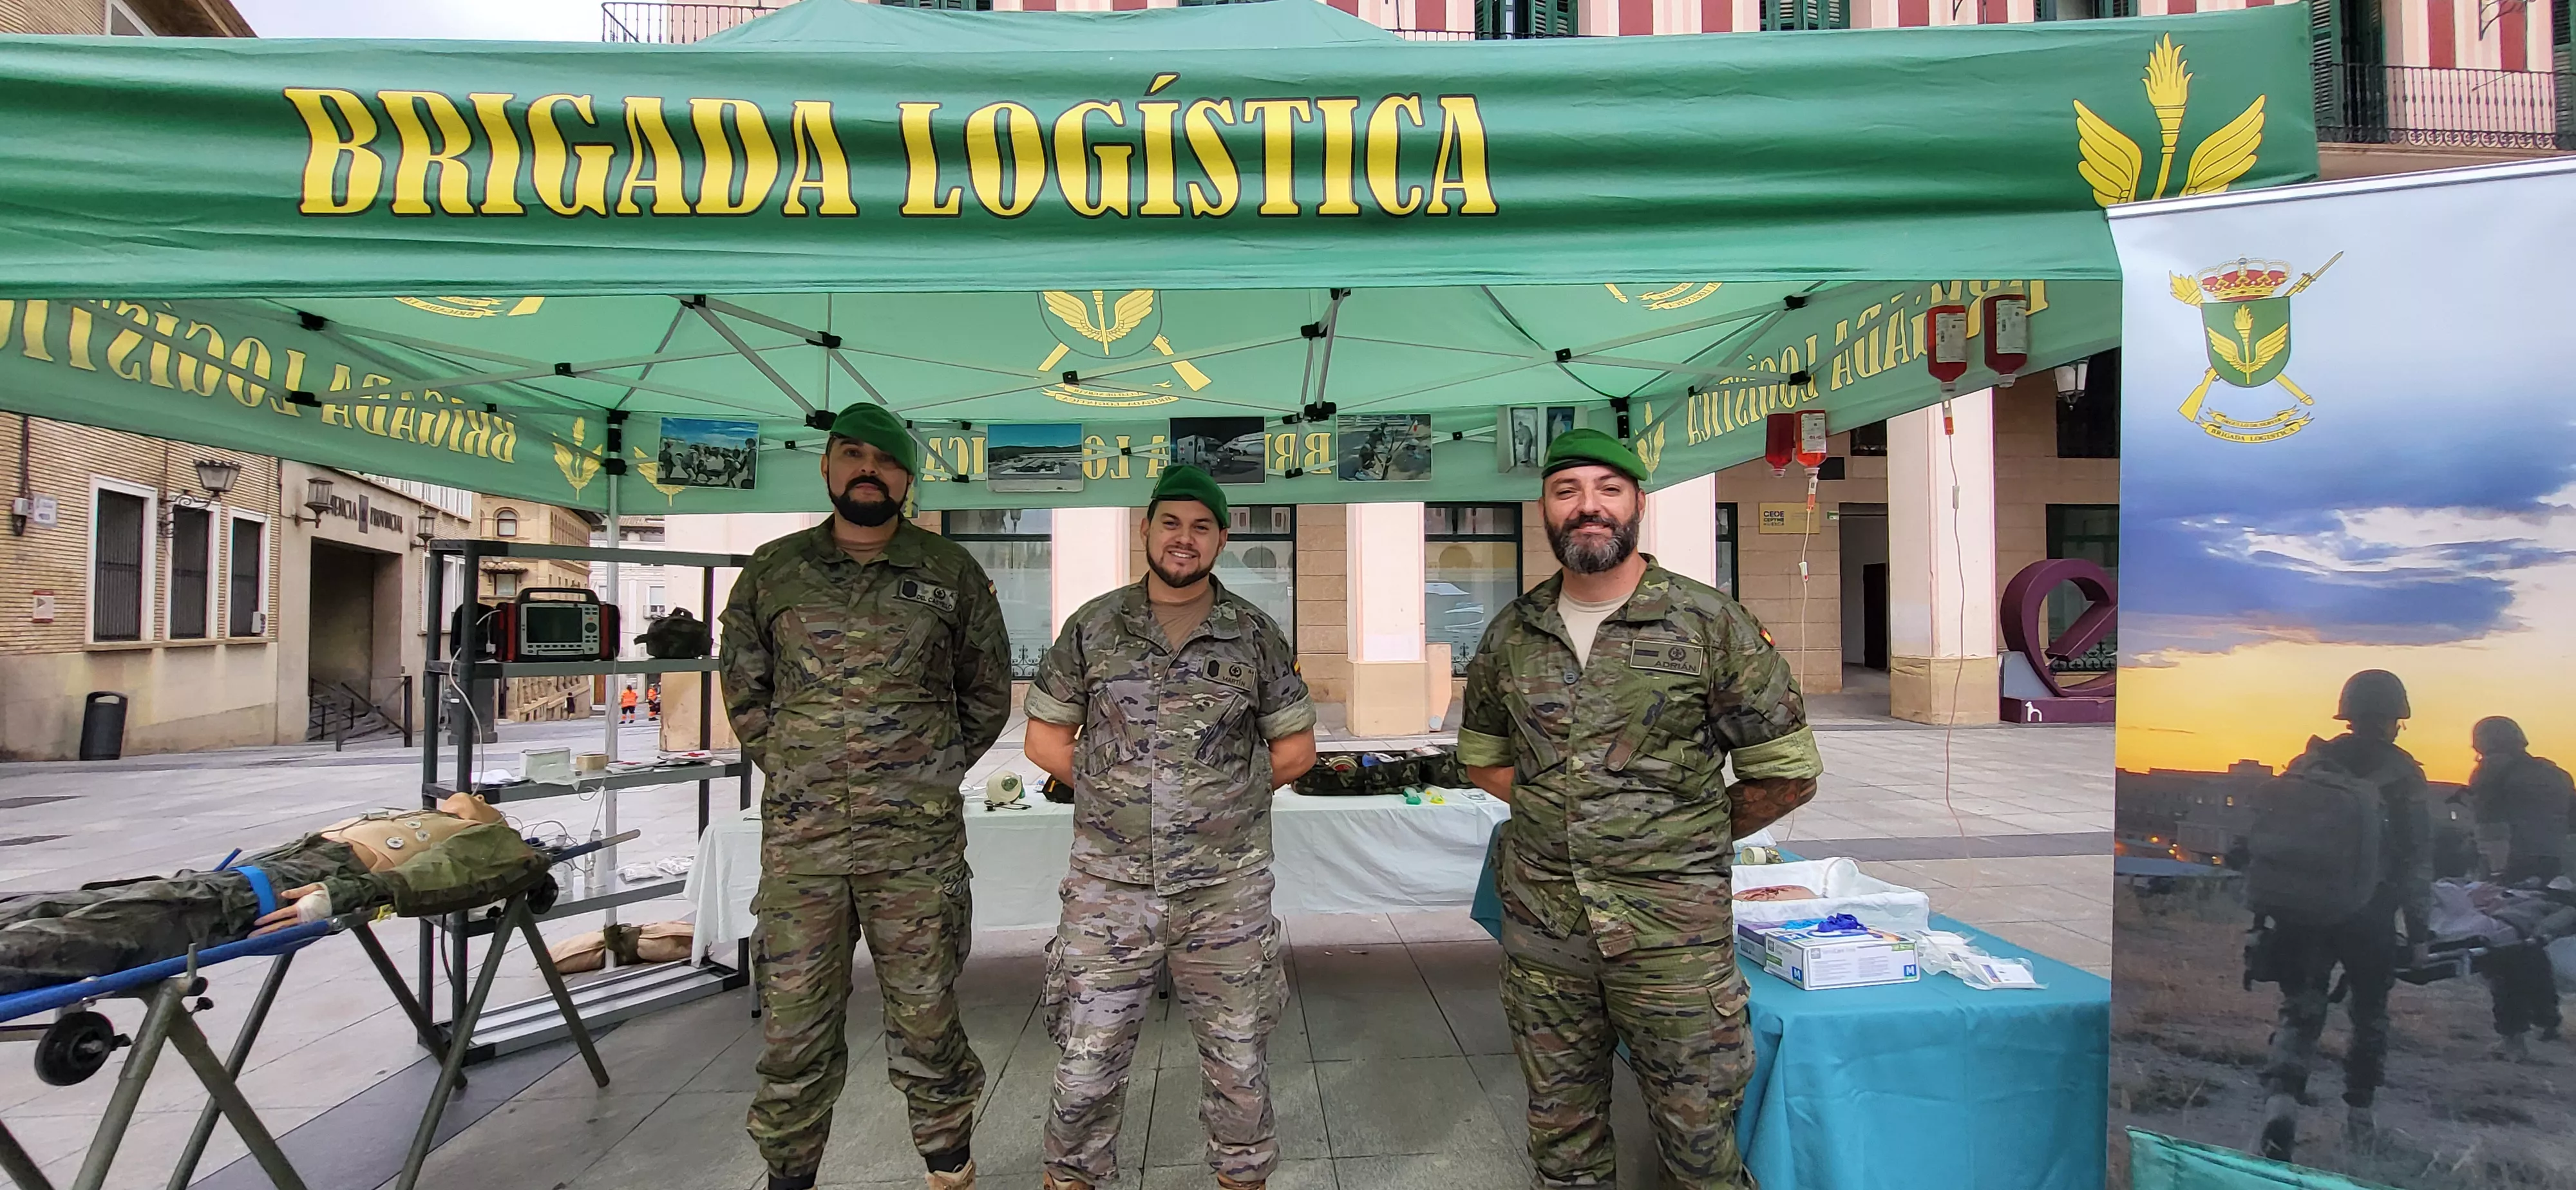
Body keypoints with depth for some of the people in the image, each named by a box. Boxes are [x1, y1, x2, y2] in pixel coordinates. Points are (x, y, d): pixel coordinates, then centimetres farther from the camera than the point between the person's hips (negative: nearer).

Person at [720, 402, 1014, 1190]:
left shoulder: (951, 575, 3)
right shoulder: (774, 571, 7)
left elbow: (988, 694, 12)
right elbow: (743, 689, 17)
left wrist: (932, 773, 7)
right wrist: (791, 770, 10)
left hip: (918, 843, -1)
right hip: (798, 838, 2)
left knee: (925, 1020, 7)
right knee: (794, 1023, 8)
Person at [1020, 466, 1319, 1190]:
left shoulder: (1255, 635, 2)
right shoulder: (1093, 627, 3)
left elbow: (1295, 749, 8)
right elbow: (1045, 738, 9)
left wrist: (1225, 798, 5)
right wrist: (1111, 795, 4)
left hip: (1226, 892, 0)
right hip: (1110, 887, 0)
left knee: (1238, 1063, 12)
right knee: (1087, 1066, 7)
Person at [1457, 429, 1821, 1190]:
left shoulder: (1711, 624, -6)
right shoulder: (1511, 634, 4)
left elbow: (1787, 774, -2)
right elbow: (1482, 757, 18)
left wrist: (1683, 841, 1)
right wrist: (1559, 812, 5)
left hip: (1671, 929, -3)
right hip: (1539, 924, 3)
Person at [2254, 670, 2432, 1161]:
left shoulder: (2309, 765, 3)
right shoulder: (2402, 775, -5)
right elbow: (2417, 860, -6)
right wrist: (2419, 930, 0)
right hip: (2371, 917, -1)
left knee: (2300, 1011, 3)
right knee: (2369, 1014, 18)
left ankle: (2280, 1107, -17)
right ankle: (2359, 1114, 28)